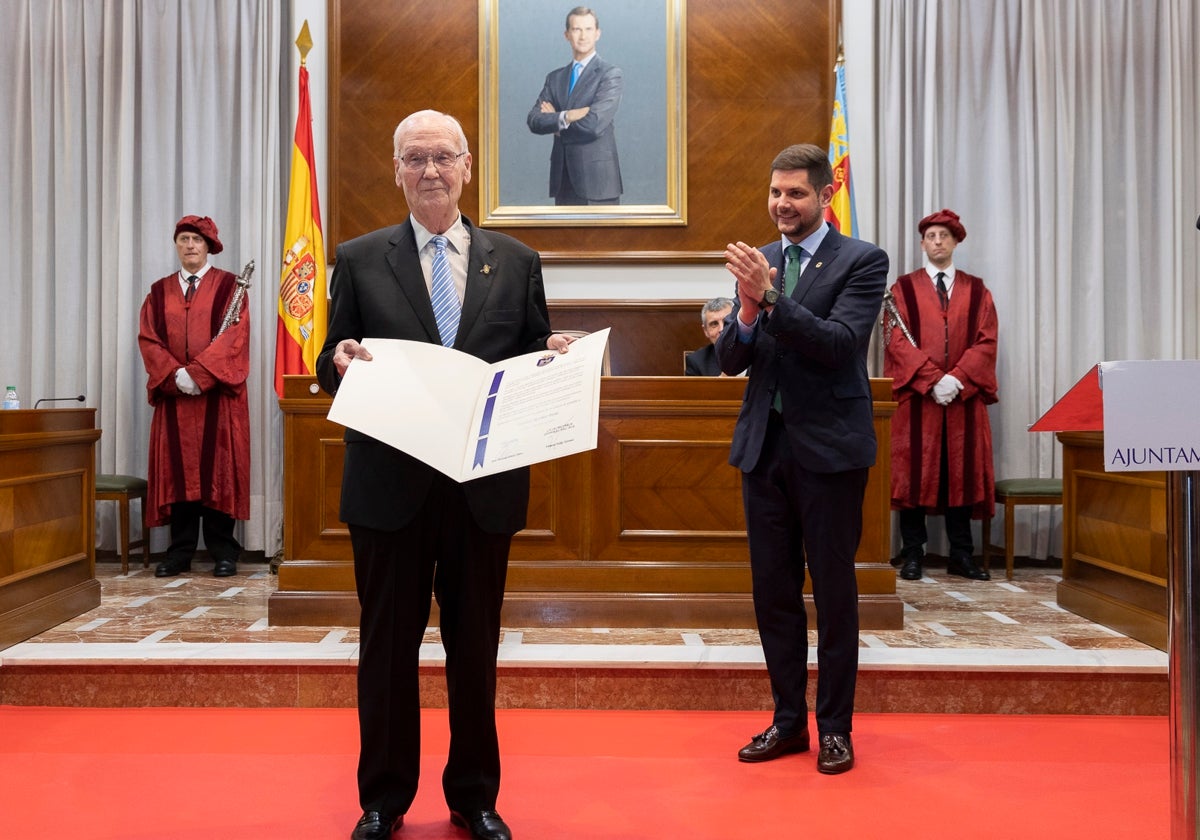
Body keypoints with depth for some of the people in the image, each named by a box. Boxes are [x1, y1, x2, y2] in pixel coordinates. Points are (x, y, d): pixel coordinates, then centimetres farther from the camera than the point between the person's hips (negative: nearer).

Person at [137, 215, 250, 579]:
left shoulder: (229, 286, 4)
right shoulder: (159, 291, 14)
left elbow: (234, 337, -8)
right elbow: (148, 340, 5)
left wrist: (198, 373, -17)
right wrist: (175, 375, -12)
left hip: (218, 395, -3)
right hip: (173, 395, 3)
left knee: (219, 470, -1)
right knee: (177, 470, 3)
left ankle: (223, 551, 4)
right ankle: (180, 551, 9)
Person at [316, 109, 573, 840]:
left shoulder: (517, 260, 7)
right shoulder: (359, 259, 4)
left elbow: (535, 365, 8)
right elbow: (332, 366, 3)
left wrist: (554, 359, -14)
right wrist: (341, 363, -19)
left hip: (486, 484, 1)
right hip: (390, 483, -1)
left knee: (476, 645, 12)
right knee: (388, 644, 10)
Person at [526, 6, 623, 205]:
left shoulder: (610, 74, -3)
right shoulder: (554, 77, 15)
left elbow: (594, 124, -15)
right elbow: (533, 120, 2)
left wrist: (554, 120, -1)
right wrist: (565, 117, -16)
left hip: (597, 179, -5)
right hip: (563, 180, 5)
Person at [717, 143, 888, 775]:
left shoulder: (862, 261, -4)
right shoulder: (758, 262, 10)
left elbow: (839, 344, -17)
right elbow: (730, 361, 5)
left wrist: (769, 297, -25)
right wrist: (746, 310, -15)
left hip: (829, 446, -5)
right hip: (764, 444, 5)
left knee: (834, 592, 5)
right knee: (773, 590, 11)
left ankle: (834, 727, 19)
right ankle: (788, 720, 25)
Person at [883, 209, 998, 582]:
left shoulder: (977, 291, 12)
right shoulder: (903, 288, 6)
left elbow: (986, 342, 2)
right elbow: (897, 341, -4)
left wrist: (956, 379, -13)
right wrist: (931, 380, -15)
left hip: (964, 398, 2)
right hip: (915, 396, -2)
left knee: (962, 472, 4)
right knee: (915, 471, -2)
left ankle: (961, 555, 11)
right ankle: (912, 554, 5)